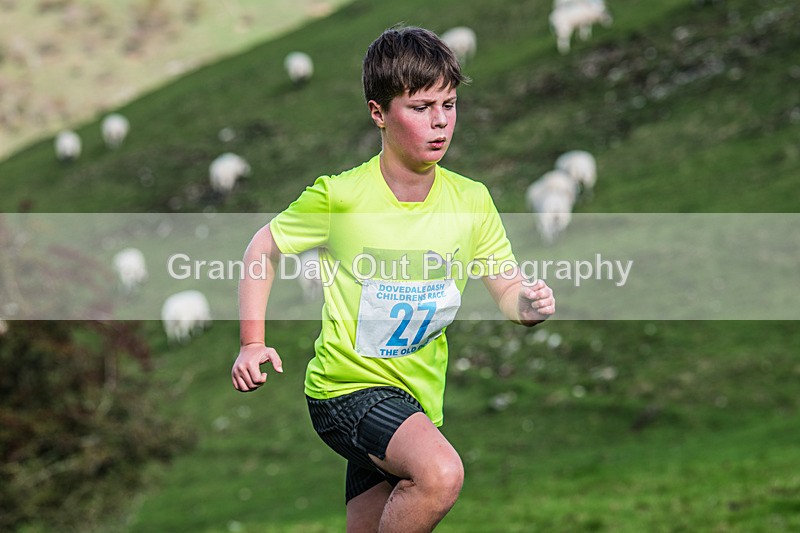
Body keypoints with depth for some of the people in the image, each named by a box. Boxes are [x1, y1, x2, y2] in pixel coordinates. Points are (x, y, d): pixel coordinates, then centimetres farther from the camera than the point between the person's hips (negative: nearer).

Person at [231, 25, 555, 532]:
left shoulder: (471, 201, -1)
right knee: (441, 475, -32)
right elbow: (264, 248, 2)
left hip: (417, 400, 6)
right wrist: (252, 343, -6)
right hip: (348, 387, -6)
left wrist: (530, 304, -21)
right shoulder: (341, 195, -12)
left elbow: (509, 290, 3)